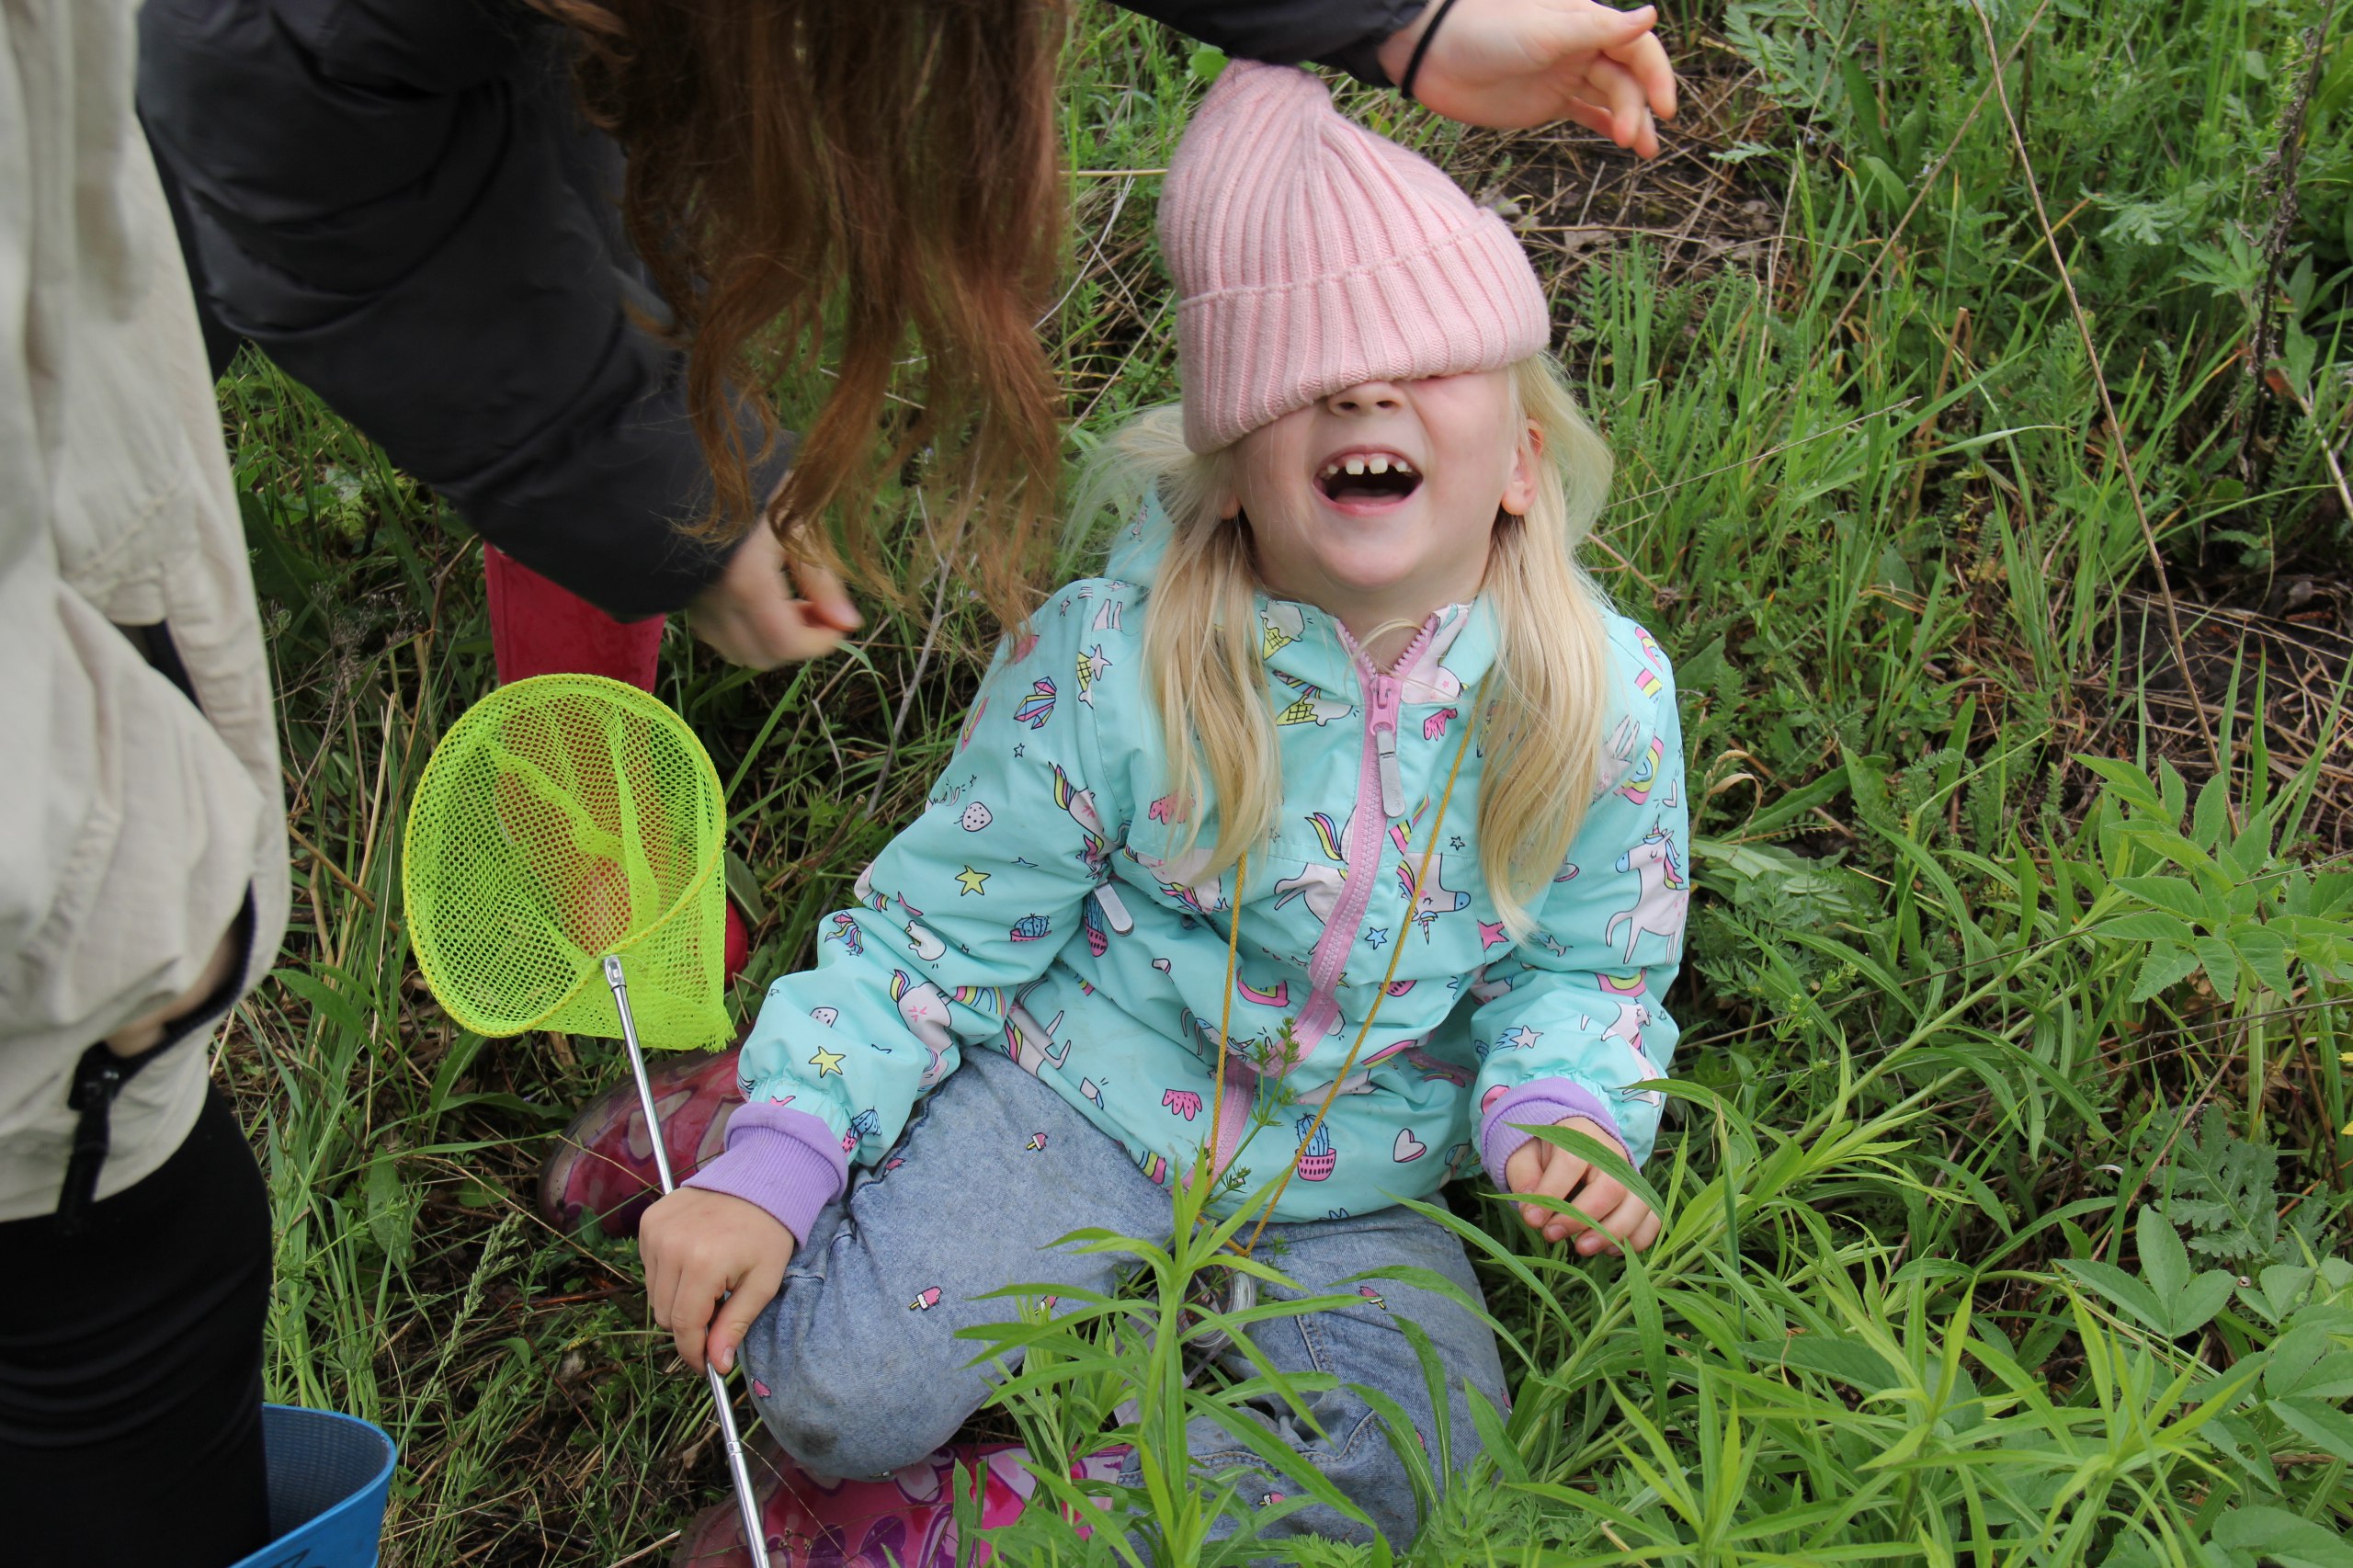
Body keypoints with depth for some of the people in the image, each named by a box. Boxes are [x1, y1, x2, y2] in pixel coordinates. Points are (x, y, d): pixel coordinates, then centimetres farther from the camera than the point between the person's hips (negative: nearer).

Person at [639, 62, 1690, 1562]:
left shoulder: (1608, 693, -12)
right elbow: (936, 929, -10)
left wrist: (1559, 1115, -20)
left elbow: (1587, 969, 2)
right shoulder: (1110, 657, -17)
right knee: (843, 1381, -24)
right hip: (1080, 1107, -3)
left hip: (1346, 1196, 3)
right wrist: (781, 1160, -20)